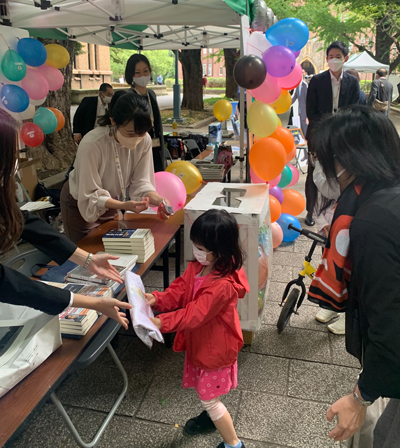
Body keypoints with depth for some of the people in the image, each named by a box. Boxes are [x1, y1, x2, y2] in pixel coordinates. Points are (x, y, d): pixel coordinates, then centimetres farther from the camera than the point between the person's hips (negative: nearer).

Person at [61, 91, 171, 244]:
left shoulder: (144, 140, -20)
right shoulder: (92, 145, -34)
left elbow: (140, 182, -15)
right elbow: (90, 196, -28)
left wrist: (159, 200, -35)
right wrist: (123, 205, -43)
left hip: (111, 201, 4)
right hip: (81, 205, -4)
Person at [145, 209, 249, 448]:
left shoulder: (223, 285, -35)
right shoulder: (198, 266, -9)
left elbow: (194, 314, -35)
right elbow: (180, 290, -3)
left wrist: (162, 322, -39)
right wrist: (157, 299, -20)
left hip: (215, 347, -8)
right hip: (200, 341, 8)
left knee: (208, 397, 8)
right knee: (205, 390, 29)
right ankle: (211, 416, 57)